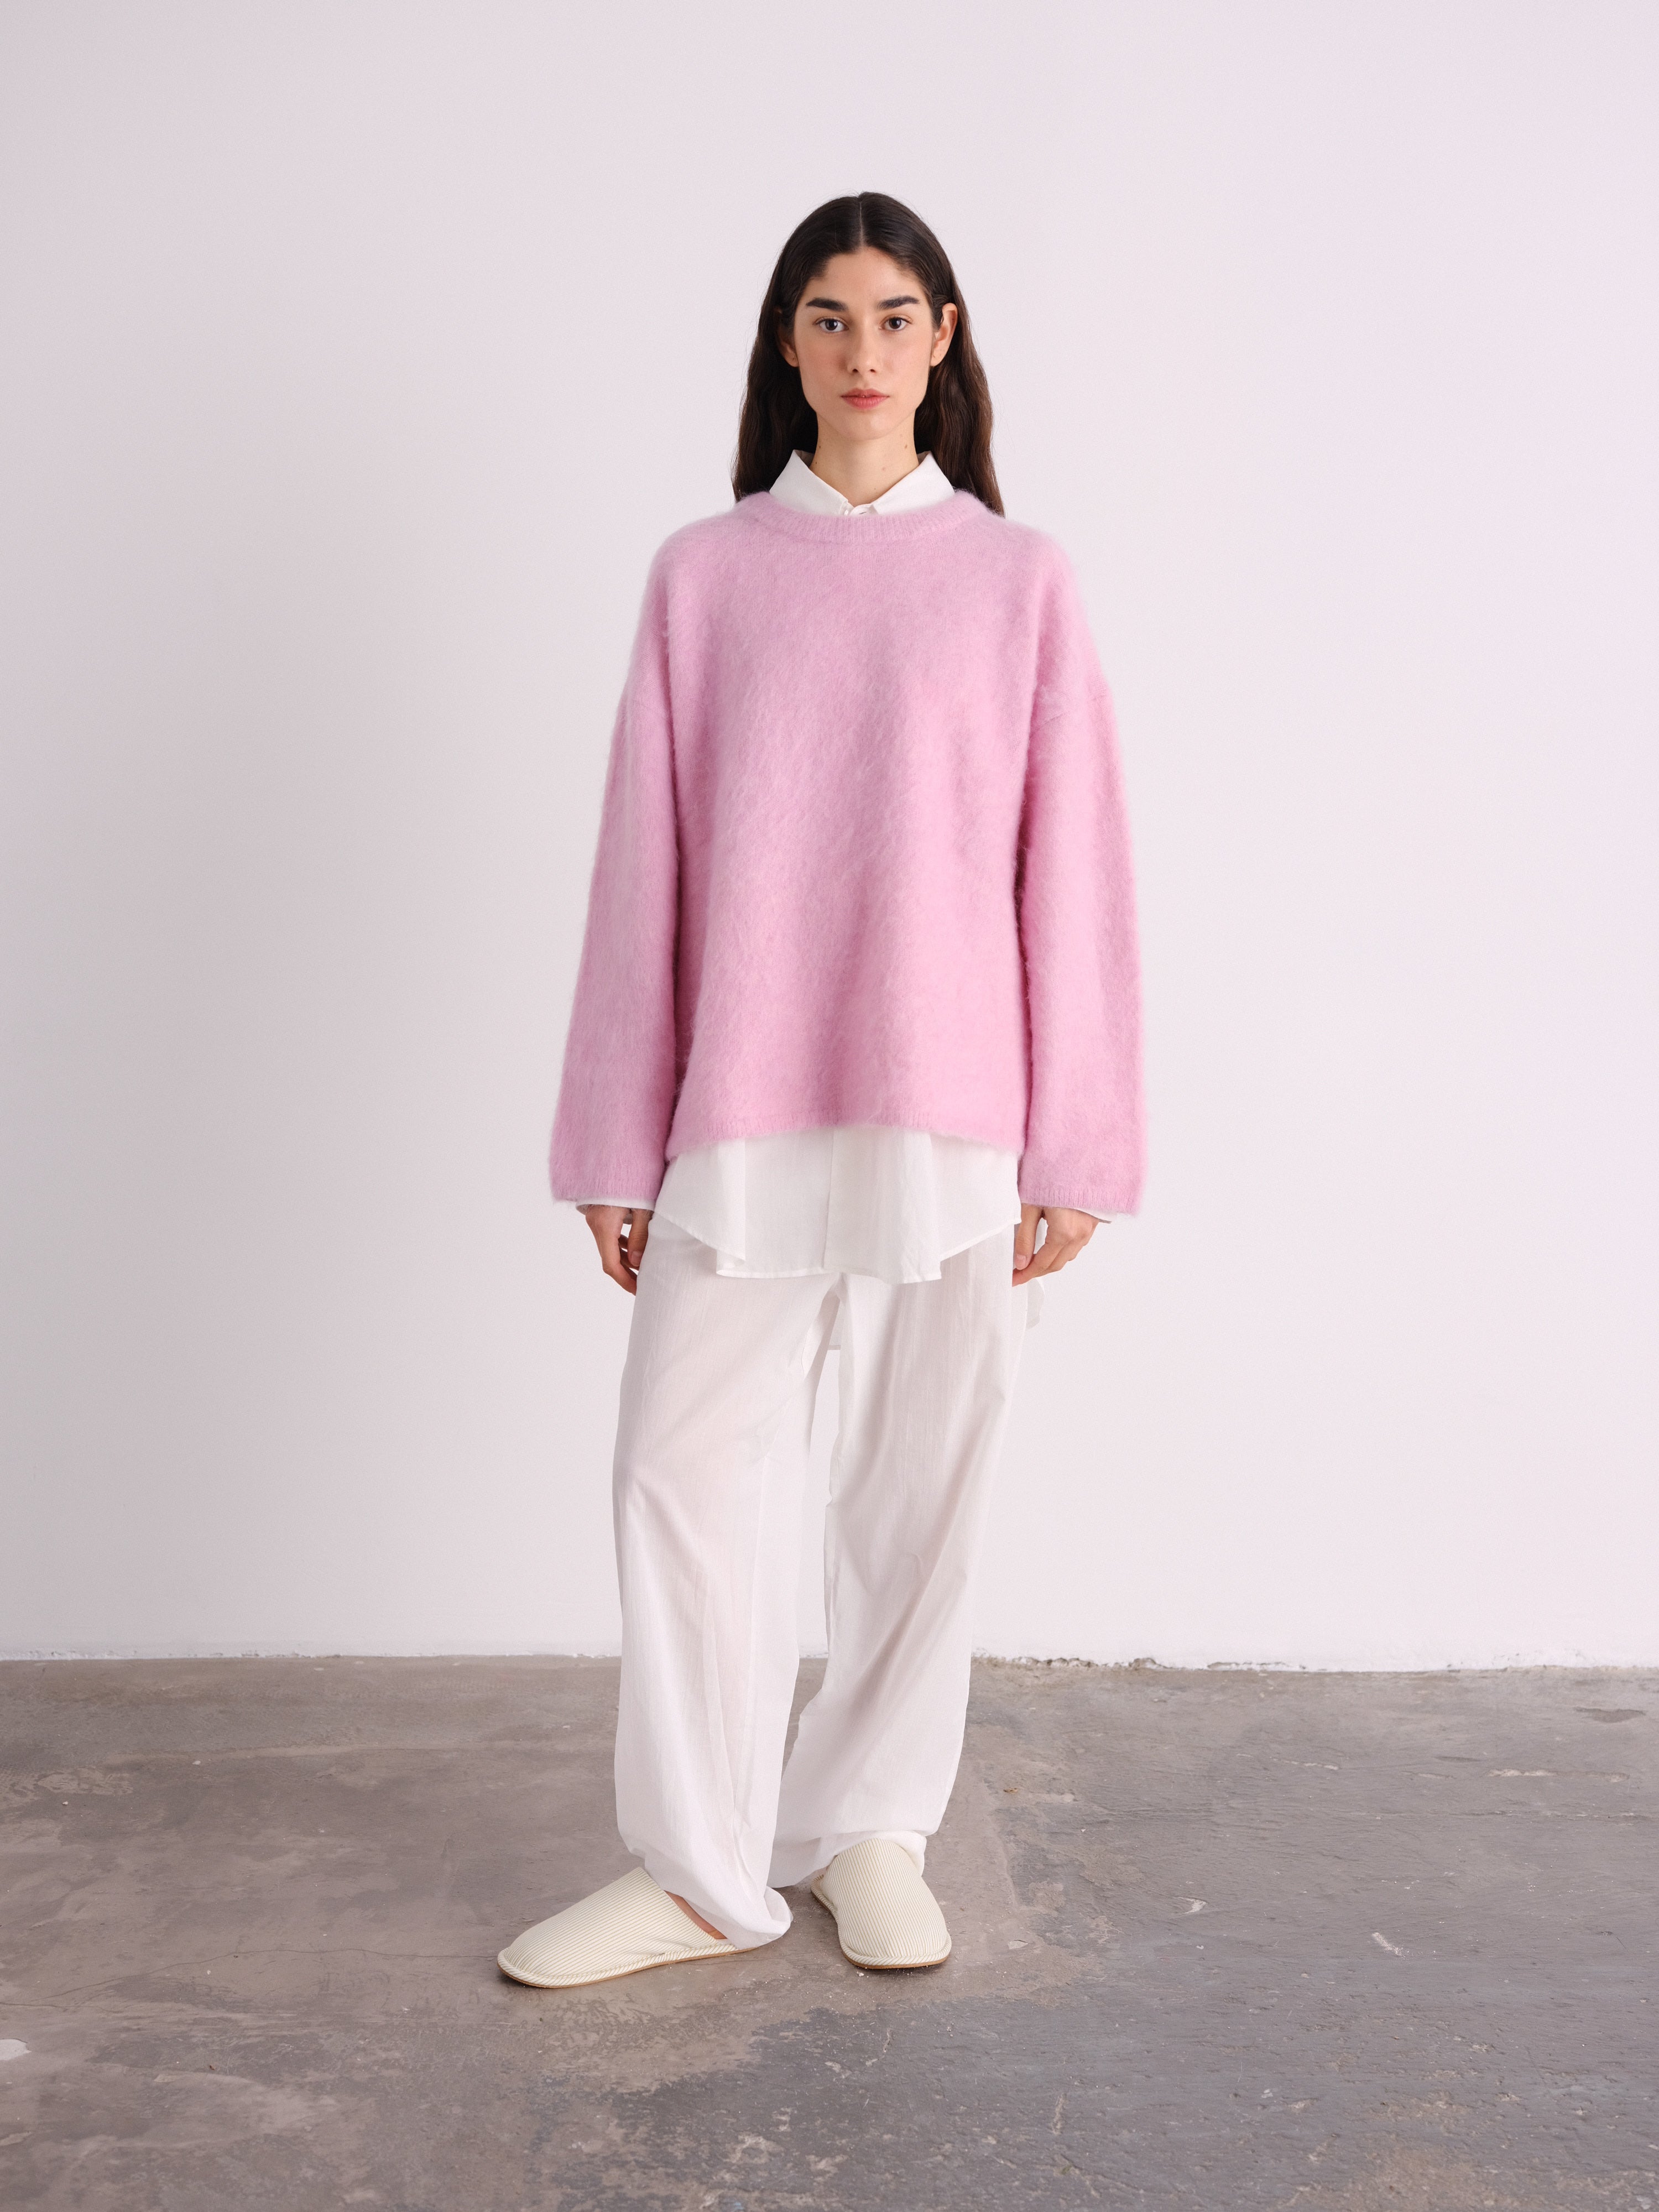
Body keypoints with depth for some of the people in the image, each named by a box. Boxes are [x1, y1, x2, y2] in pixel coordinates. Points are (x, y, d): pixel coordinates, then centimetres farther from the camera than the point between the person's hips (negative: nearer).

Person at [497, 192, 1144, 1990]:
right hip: (742, 1119, 1)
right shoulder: (702, 575, 8)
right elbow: (644, 866, 7)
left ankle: (870, 1829, 25)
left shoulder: (1018, 580, 6)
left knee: (923, 1486, 6)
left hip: (951, 1118, 0)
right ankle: (700, 1871, 14)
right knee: (682, 1473, -1)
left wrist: (1076, 1148, -2)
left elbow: (1070, 868, 3)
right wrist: (619, 1147, 4)